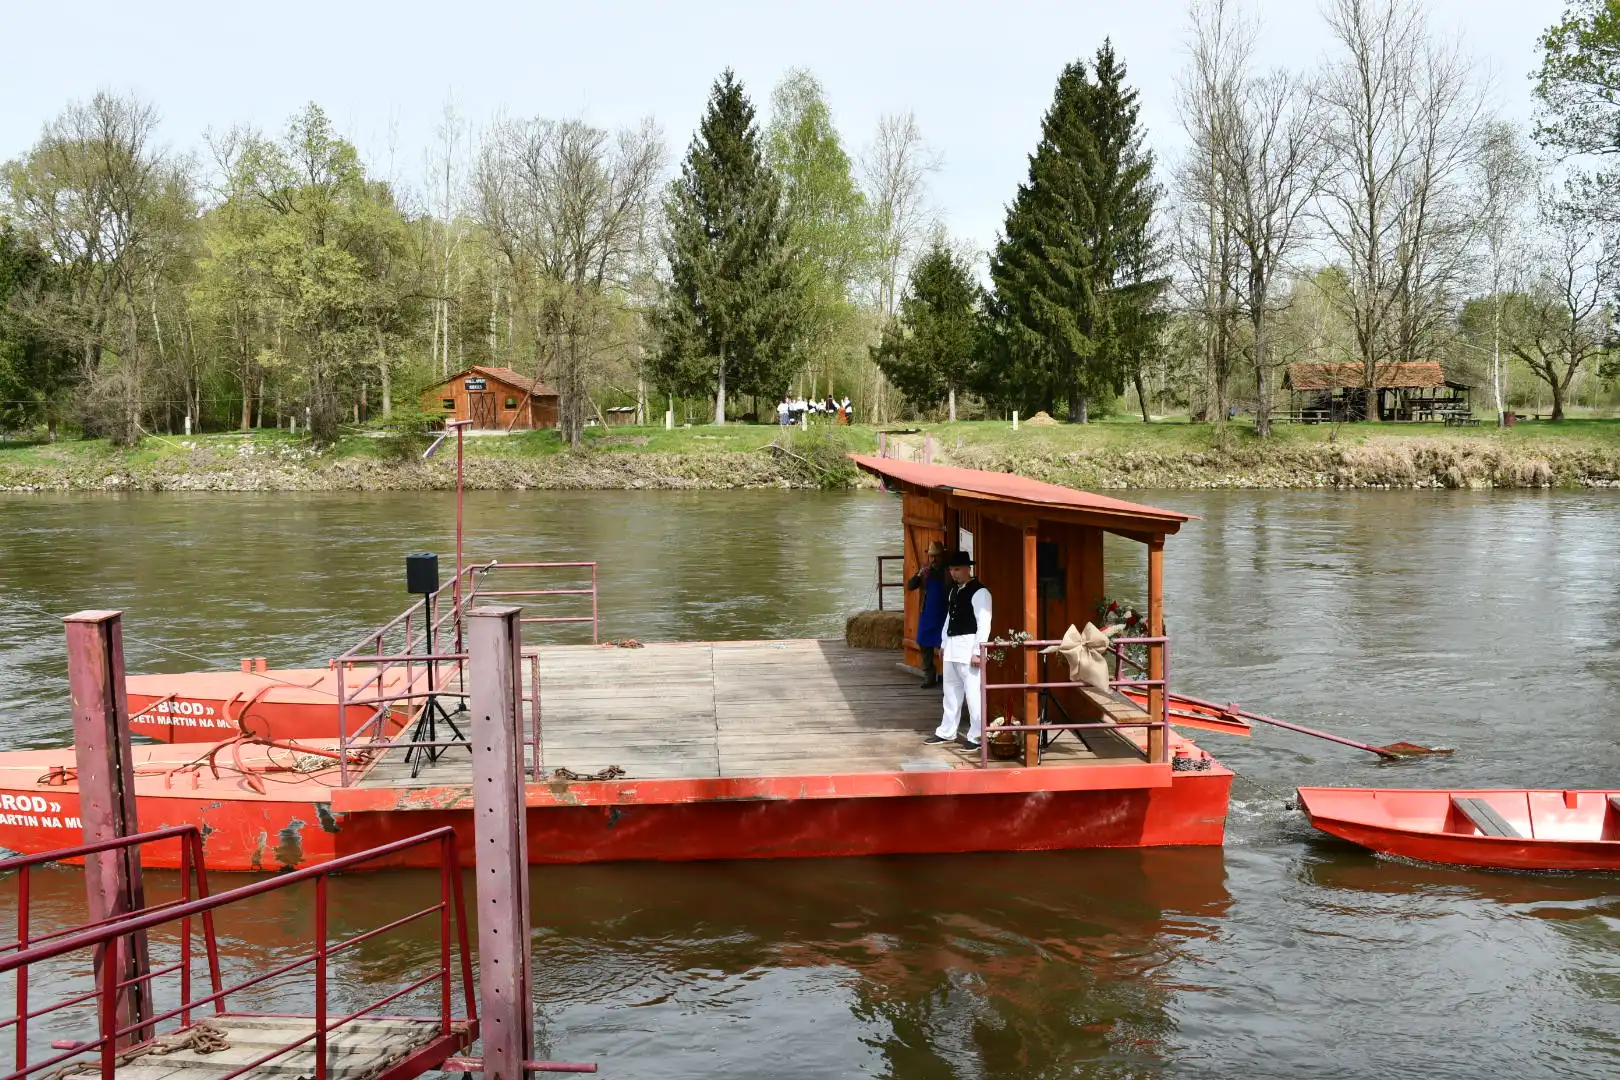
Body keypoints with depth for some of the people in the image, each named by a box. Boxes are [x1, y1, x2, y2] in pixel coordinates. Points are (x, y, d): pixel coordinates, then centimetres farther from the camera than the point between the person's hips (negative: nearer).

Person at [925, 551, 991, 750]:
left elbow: (984, 624, -16)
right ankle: (946, 732, 25)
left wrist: (977, 651, -20)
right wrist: (944, 645, 19)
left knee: (973, 692, -5)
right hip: (952, 647, 9)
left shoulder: (979, 592, -11)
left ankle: (976, 737, 2)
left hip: (968, 646, -9)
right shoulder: (954, 591, 15)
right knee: (951, 691, 15)